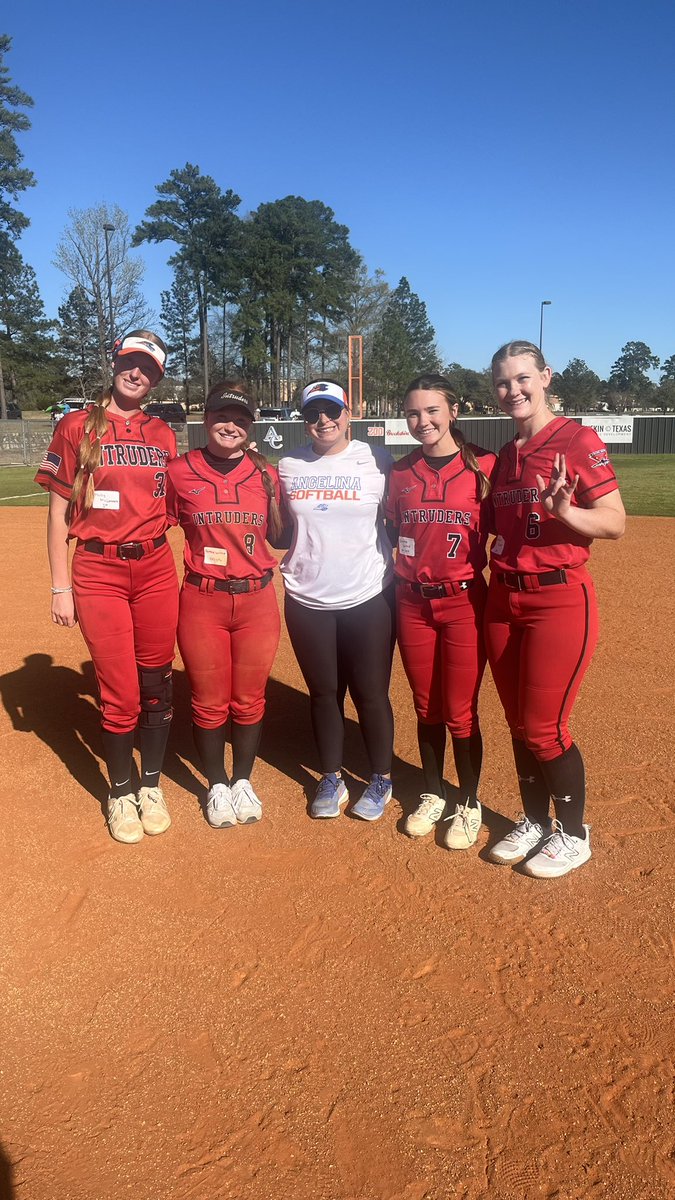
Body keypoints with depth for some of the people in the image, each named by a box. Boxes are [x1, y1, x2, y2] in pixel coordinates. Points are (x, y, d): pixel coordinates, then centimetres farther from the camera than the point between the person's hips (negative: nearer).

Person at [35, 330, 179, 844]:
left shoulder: (163, 434, 10)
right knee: (121, 693, 1)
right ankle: (121, 793, 23)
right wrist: (60, 587, -4)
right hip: (99, 573, -3)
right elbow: (59, 513, 0)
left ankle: (151, 786, 28)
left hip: (157, 568, 3)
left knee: (157, 684, 9)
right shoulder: (77, 427, 0)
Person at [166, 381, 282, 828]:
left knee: (249, 700, 12)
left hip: (258, 601, 2)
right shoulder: (180, 472, -1)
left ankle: (243, 782, 33)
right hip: (201, 602, -1)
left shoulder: (266, 474, 4)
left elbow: (280, 534, 11)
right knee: (209, 702, 9)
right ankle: (217, 786, 31)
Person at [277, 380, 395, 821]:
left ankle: (381, 780, 24)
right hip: (307, 601, 3)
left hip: (368, 598, -3)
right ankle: (332, 780, 27)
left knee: (371, 693, 5)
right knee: (324, 693, 12)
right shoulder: (288, 466, 7)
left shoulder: (377, 462, -3)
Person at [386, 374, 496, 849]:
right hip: (413, 603, 3)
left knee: (460, 712, 4)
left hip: (465, 602, -3)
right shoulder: (401, 472, 5)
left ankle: (469, 805, 24)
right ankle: (433, 795, 33)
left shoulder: (484, 466, -6)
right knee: (426, 708, 15)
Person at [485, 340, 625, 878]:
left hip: (560, 600, -7)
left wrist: (566, 512, -31)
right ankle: (534, 822, 33)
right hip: (503, 600, 7)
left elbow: (615, 522, -14)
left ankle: (573, 835, 21)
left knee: (544, 728, -1)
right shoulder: (505, 454, 13)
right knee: (519, 724, 14)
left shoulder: (579, 440, -8)